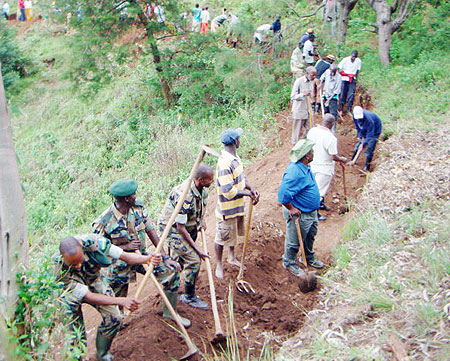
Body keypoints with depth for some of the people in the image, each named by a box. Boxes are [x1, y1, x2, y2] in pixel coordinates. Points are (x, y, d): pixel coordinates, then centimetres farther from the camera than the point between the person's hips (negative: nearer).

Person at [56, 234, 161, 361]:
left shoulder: (92, 242, -34)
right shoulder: (59, 269, -38)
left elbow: (125, 256, -24)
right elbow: (88, 296, -34)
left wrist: (146, 258, -42)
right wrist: (121, 301, -41)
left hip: (94, 281, 3)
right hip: (70, 291, -3)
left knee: (114, 318, -9)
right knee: (76, 332, -12)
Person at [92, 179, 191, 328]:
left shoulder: (138, 208, -9)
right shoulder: (104, 221, -23)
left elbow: (151, 231, -3)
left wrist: (165, 257, -6)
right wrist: (125, 247, -24)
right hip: (120, 264, -4)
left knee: (172, 271, -8)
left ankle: (170, 312, 12)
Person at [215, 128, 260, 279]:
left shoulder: (235, 157, 1)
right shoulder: (225, 164, -31)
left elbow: (242, 177, 12)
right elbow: (228, 191, -31)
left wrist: (252, 189, -4)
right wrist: (247, 193, -19)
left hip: (237, 206, 9)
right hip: (227, 209, -9)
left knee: (234, 233, 26)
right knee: (222, 237, 9)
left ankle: (232, 257, 47)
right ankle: (218, 265, 27)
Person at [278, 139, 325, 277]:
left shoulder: (304, 167, 0)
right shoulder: (295, 172, -33)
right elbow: (283, 193, -36)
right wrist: (291, 209, -24)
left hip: (311, 212, 10)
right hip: (300, 215, -10)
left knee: (310, 236, 27)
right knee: (294, 241, 10)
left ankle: (309, 258, 49)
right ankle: (289, 263, 32)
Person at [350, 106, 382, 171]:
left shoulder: (369, 119, -41)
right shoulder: (355, 117, -20)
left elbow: (370, 134, -36)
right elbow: (358, 128, -3)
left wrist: (363, 144, -37)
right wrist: (361, 137, -10)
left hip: (375, 130, -7)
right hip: (365, 130, 7)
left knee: (370, 148, -10)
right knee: (359, 144, 9)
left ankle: (367, 166, 3)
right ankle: (352, 161, 25)